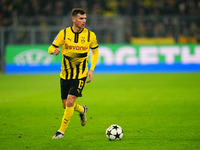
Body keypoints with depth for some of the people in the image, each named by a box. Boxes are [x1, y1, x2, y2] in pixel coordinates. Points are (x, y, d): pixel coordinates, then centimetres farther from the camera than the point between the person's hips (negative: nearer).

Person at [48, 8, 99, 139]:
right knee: (66, 105, 9)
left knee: (70, 102, -16)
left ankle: (61, 131, -5)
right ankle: (82, 110, 43)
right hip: (65, 74, 2)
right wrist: (54, 50, -28)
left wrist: (91, 70, 0)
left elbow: (95, 51, 10)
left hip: (81, 75, -2)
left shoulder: (90, 35, -5)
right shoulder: (64, 33, -7)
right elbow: (51, 48, -2)